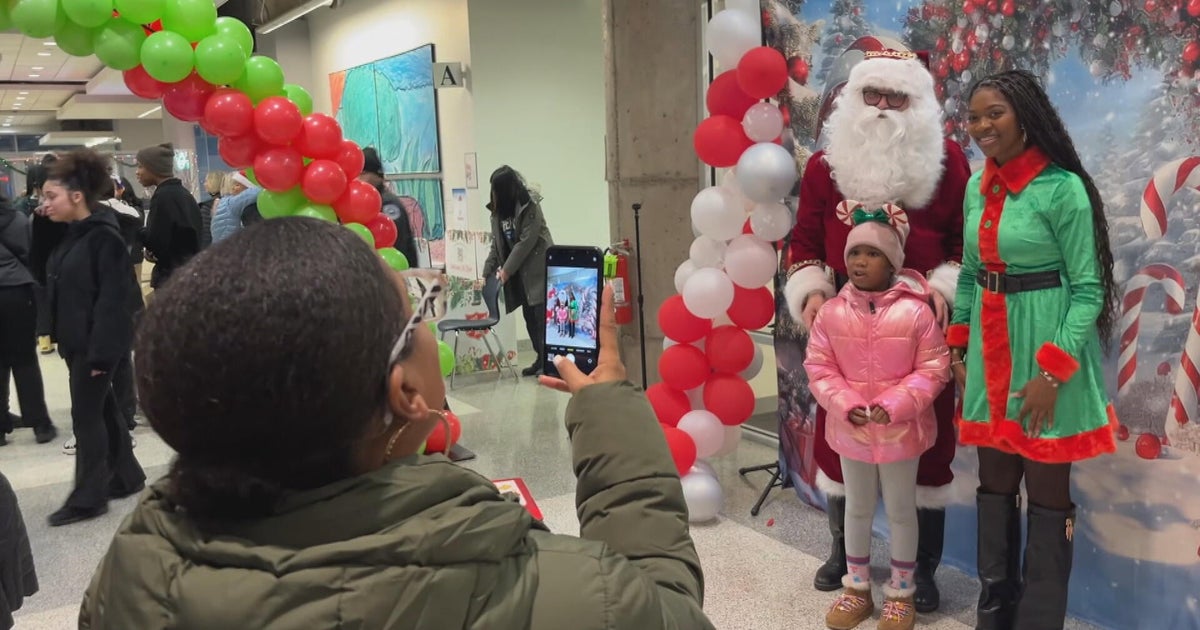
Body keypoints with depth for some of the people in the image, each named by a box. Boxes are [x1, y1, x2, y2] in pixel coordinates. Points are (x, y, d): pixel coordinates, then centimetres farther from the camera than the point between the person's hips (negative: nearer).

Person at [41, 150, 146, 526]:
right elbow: (57, 285, 18)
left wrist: (101, 350, -22)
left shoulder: (104, 237, -18)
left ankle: (89, 498, 8)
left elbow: (113, 298, -21)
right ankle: (126, 477, 28)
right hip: (79, 341, 9)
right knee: (102, 410, 16)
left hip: (97, 344, -9)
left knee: (86, 415, -2)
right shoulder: (72, 235, 11)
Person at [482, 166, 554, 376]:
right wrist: (486, 273, 3)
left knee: (541, 314, -9)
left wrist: (506, 270, -15)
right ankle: (541, 358, 15)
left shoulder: (530, 205, -14)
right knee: (529, 315, 7)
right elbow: (497, 244, 10)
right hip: (520, 272, 7)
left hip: (538, 269, -7)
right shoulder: (498, 209, 7)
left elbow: (526, 242, -17)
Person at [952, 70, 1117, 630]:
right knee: (994, 484, 15)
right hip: (989, 354, 6)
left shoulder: (1063, 188, -13)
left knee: (1047, 492, 6)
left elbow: (1087, 288, -12)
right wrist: (959, 348, 10)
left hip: (1046, 349, -6)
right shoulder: (978, 186, 7)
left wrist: (1053, 371, -18)